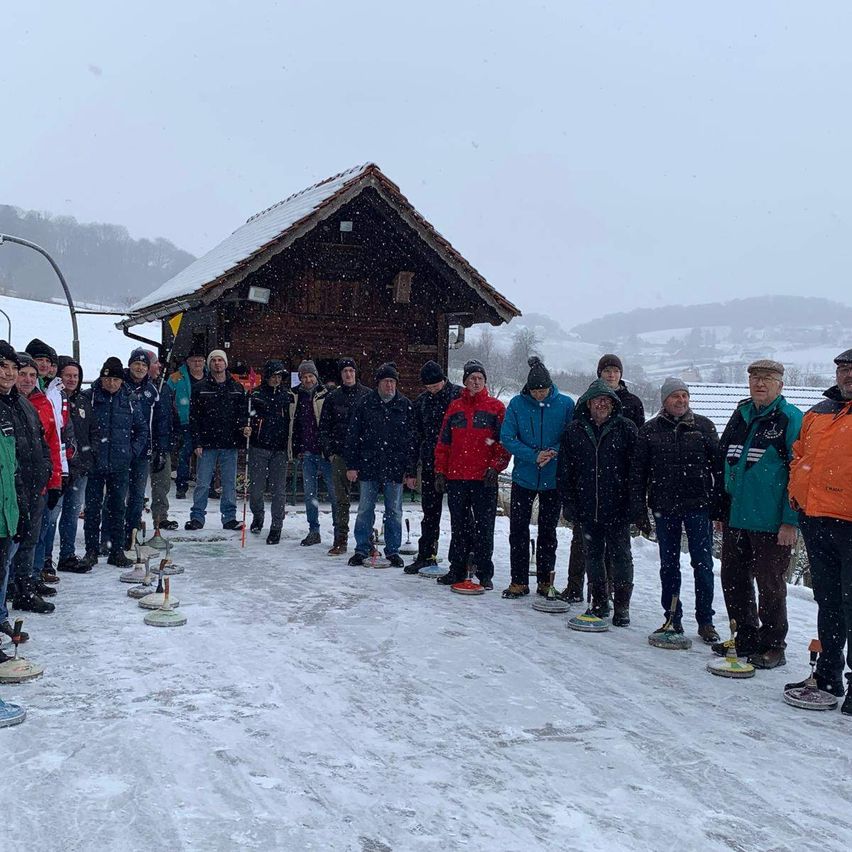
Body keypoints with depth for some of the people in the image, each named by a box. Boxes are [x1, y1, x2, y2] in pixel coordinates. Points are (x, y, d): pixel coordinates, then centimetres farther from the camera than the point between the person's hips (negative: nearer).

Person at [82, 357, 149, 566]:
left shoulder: (130, 399, 4)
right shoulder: (89, 397, -4)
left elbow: (142, 429, 12)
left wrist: (134, 451, 3)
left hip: (120, 465, 2)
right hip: (94, 463, -2)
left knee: (118, 508, 8)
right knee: (93, 508, 5)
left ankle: (117, 551, 16)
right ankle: (91, 551, 14)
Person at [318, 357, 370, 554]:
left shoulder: (367, 395, 4)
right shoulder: (333, 398, 10)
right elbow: (324, 427, 12)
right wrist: (329, 451, 2)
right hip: (339, 455, 2)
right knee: (341, 499, 3)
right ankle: (341, 540, 8)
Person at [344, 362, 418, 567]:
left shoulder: (405, 406, 3)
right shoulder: (365, 404, 2)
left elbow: (411, 440, 3)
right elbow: (353, 436, 4)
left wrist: (411, 470, -1)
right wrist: (351, 465, -2)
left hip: (395, 468, 0)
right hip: (368, 466, 0)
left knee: (394, 512, 7)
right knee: (365, 510, 6)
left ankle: (393, 550, 17)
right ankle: (361, 549, 16)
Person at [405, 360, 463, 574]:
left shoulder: (459, 395, -5)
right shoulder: (421, 402, 8)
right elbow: (417, 434, 13)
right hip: (430, 462, 4)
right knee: (430, 510, 10)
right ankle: (426, 554, 18)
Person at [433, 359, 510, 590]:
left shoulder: (496, 407, 3)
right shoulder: (454, 407, 13)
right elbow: (443, 442, 14)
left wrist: (495, 467, -10)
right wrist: (440, 471, 8)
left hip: (484, 479, -3)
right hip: (456, 478, 3)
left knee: (484, 527, 0)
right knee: (458, 526, 9)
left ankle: (485, 573, 8)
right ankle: (457, 569, 18)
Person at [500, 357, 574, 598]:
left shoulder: (566, 404, -6)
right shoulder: (517, 404, -5)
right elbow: (507, 438, -7)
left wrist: (554, 452, -20)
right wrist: (534, 456, -18)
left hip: (553, 479, -1)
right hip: (523, 477, 1)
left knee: (548, 531, 11)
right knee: (518, 530, 3)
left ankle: (545, 580, 22)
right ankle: (519, 581, 13)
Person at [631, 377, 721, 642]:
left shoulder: (703, 426, 3)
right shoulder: (650, 430, 5)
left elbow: (718, 465, 4)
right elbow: (638, 471, 5)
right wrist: (638, 508, -1)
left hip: (698, 505, -1)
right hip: (664, 507, 1)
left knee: (703, 565, 1)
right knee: (668, 565, 9)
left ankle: (705, 621, 10)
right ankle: (672, 619, 19)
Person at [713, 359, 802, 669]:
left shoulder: (791, 420, -8)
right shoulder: (740, 416, 12)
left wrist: (791, 521, -16)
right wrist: (721, 510, 17)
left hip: (771, 523, -7)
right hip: (735, 518, 7)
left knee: (770, 586, 4)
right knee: (733, 581, 13)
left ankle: (773, 646, 18)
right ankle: (746, 639, 28)